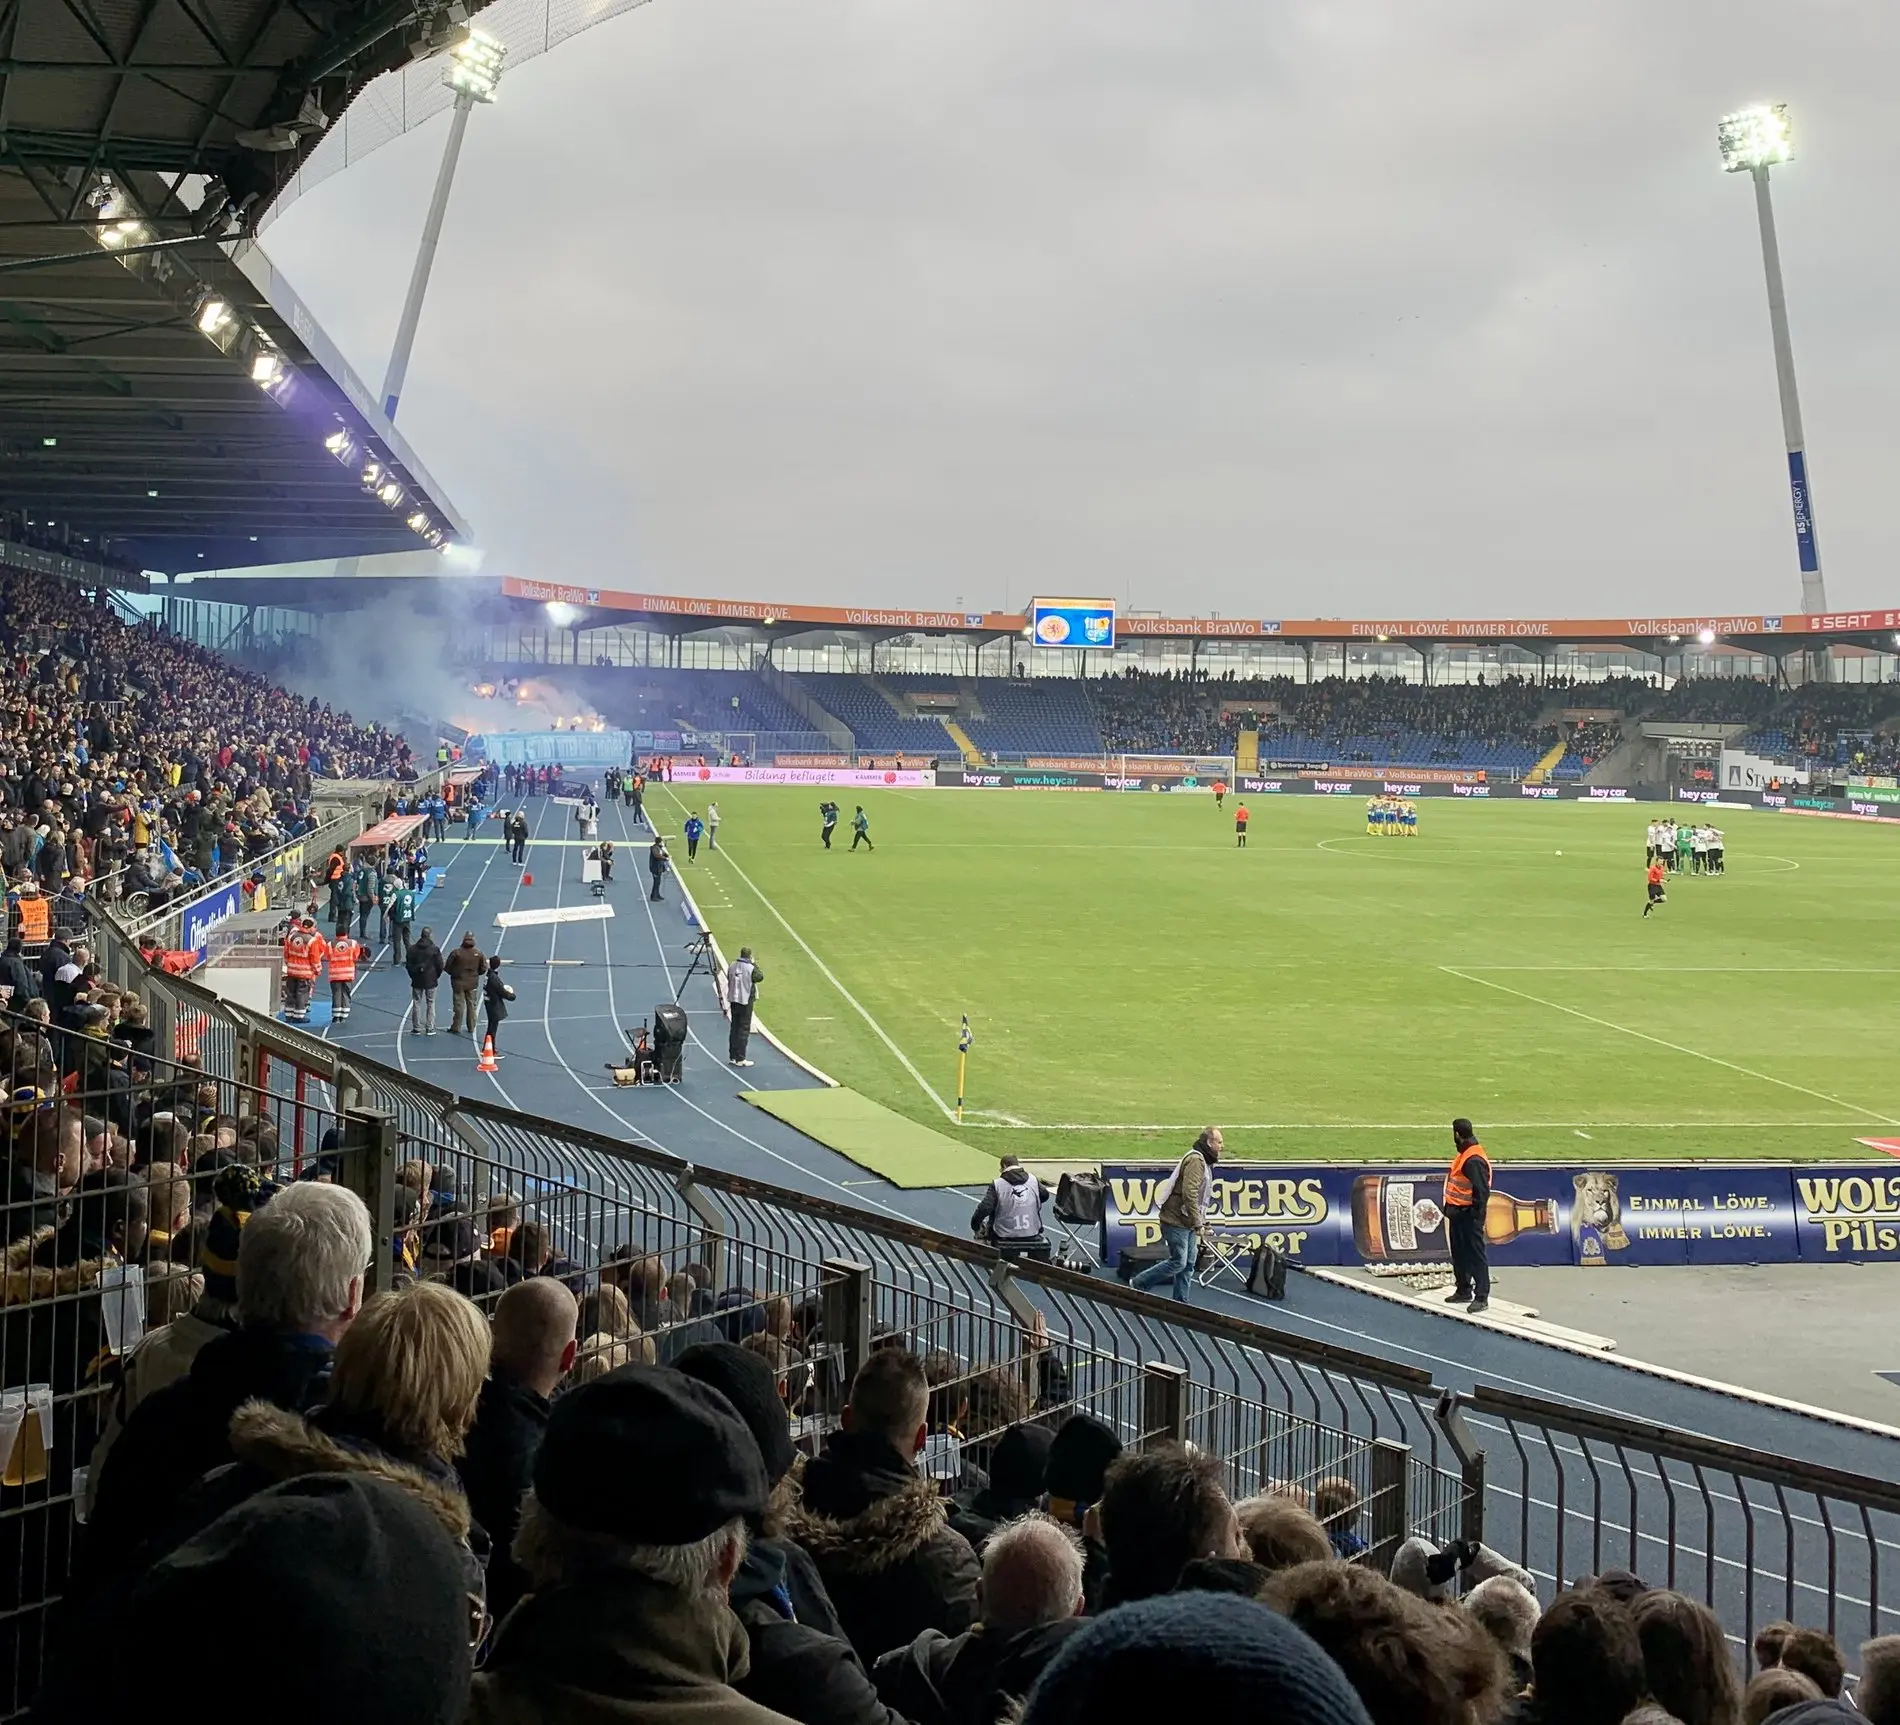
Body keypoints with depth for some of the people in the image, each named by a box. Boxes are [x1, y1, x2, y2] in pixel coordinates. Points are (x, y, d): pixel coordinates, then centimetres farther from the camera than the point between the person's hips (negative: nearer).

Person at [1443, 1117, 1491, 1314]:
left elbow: (1481, 1191, -23)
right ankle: (1463, 1290, 30)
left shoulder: (1474, 1160, -21)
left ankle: (1481, 1297, -1)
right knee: (1459, 1254, 19)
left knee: (1476, 1255, -4)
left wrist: (1475, 1214, -21)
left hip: (1469, 1215, -11)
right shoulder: (1463, 1154, 10)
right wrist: (1449, 1207, 18)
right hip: (1457, 1212, 11)